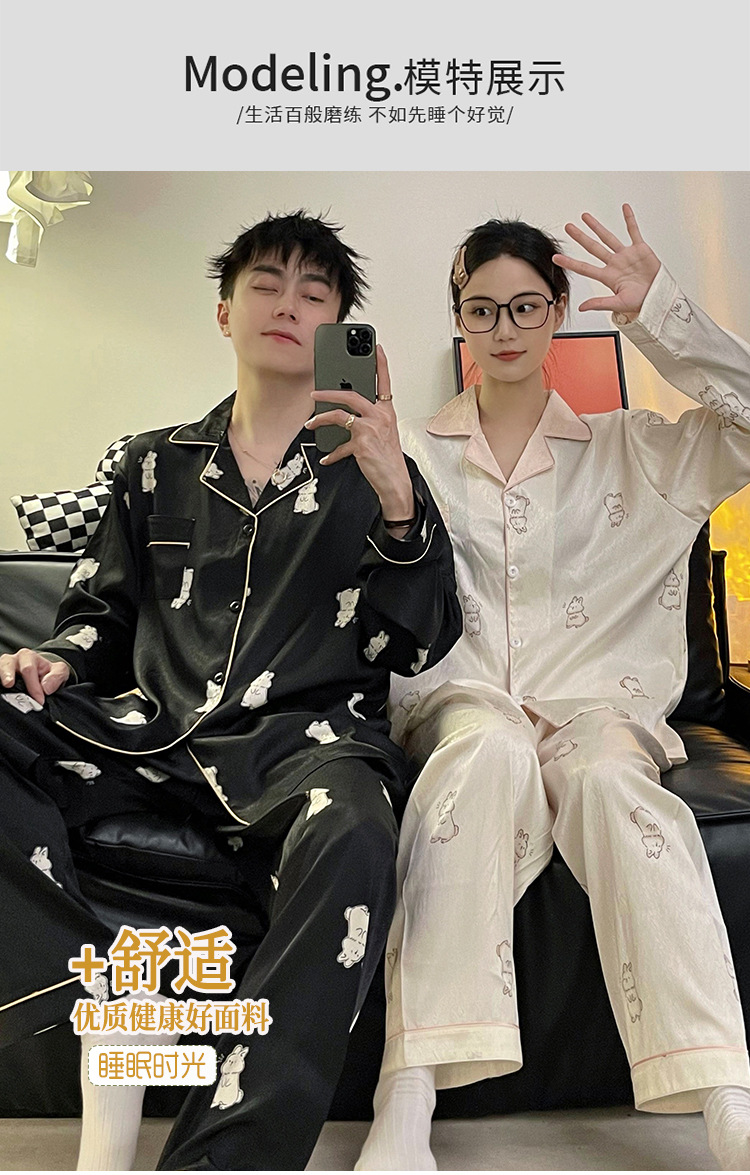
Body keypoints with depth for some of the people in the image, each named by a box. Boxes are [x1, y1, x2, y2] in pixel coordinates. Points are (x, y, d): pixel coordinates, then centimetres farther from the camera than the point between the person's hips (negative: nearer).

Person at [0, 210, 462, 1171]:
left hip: (306, 738, -2)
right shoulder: (157, 465, 19)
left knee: (352, 834, -38)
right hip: (149, 731, 3)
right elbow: (99, 611, 24)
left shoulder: (373, 471, 13)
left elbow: (420, 650, 3)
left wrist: (397, 503, -13)